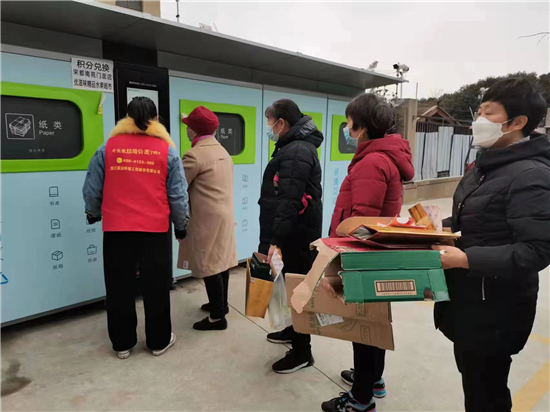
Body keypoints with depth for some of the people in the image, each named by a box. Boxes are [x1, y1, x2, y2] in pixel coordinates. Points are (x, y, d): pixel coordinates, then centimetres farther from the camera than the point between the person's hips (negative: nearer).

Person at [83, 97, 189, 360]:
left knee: (119, 287, 15)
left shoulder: (108, 148, 1)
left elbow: (92, 189, 7)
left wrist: (93, 214, 27)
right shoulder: (166, 150, -2)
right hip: (155, 229, -1)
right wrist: (181, 226, 12)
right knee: (156, 287, 12)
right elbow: (178, 195, -1)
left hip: (116, 229, 1)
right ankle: (159, 341, 26)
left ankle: (122, 343, 29)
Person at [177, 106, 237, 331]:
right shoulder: (222, 151, 12)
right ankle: (220, 304, 31)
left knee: (209, 266, -2)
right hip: (224, 214, 9)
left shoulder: (194, 155, -15)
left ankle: (218, 317, 7)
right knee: (220, 261, 17)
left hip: (207, 218, -9)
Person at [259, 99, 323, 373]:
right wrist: (276, 237, 23)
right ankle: (292, 330, 41)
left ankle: (302, 351, 15)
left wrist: (276, 240, -32)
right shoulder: (296, 147, 15)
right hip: (293, 232, 11)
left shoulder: (296, 152, -20)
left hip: (296, 236, -11)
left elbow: (289, 201, -29)